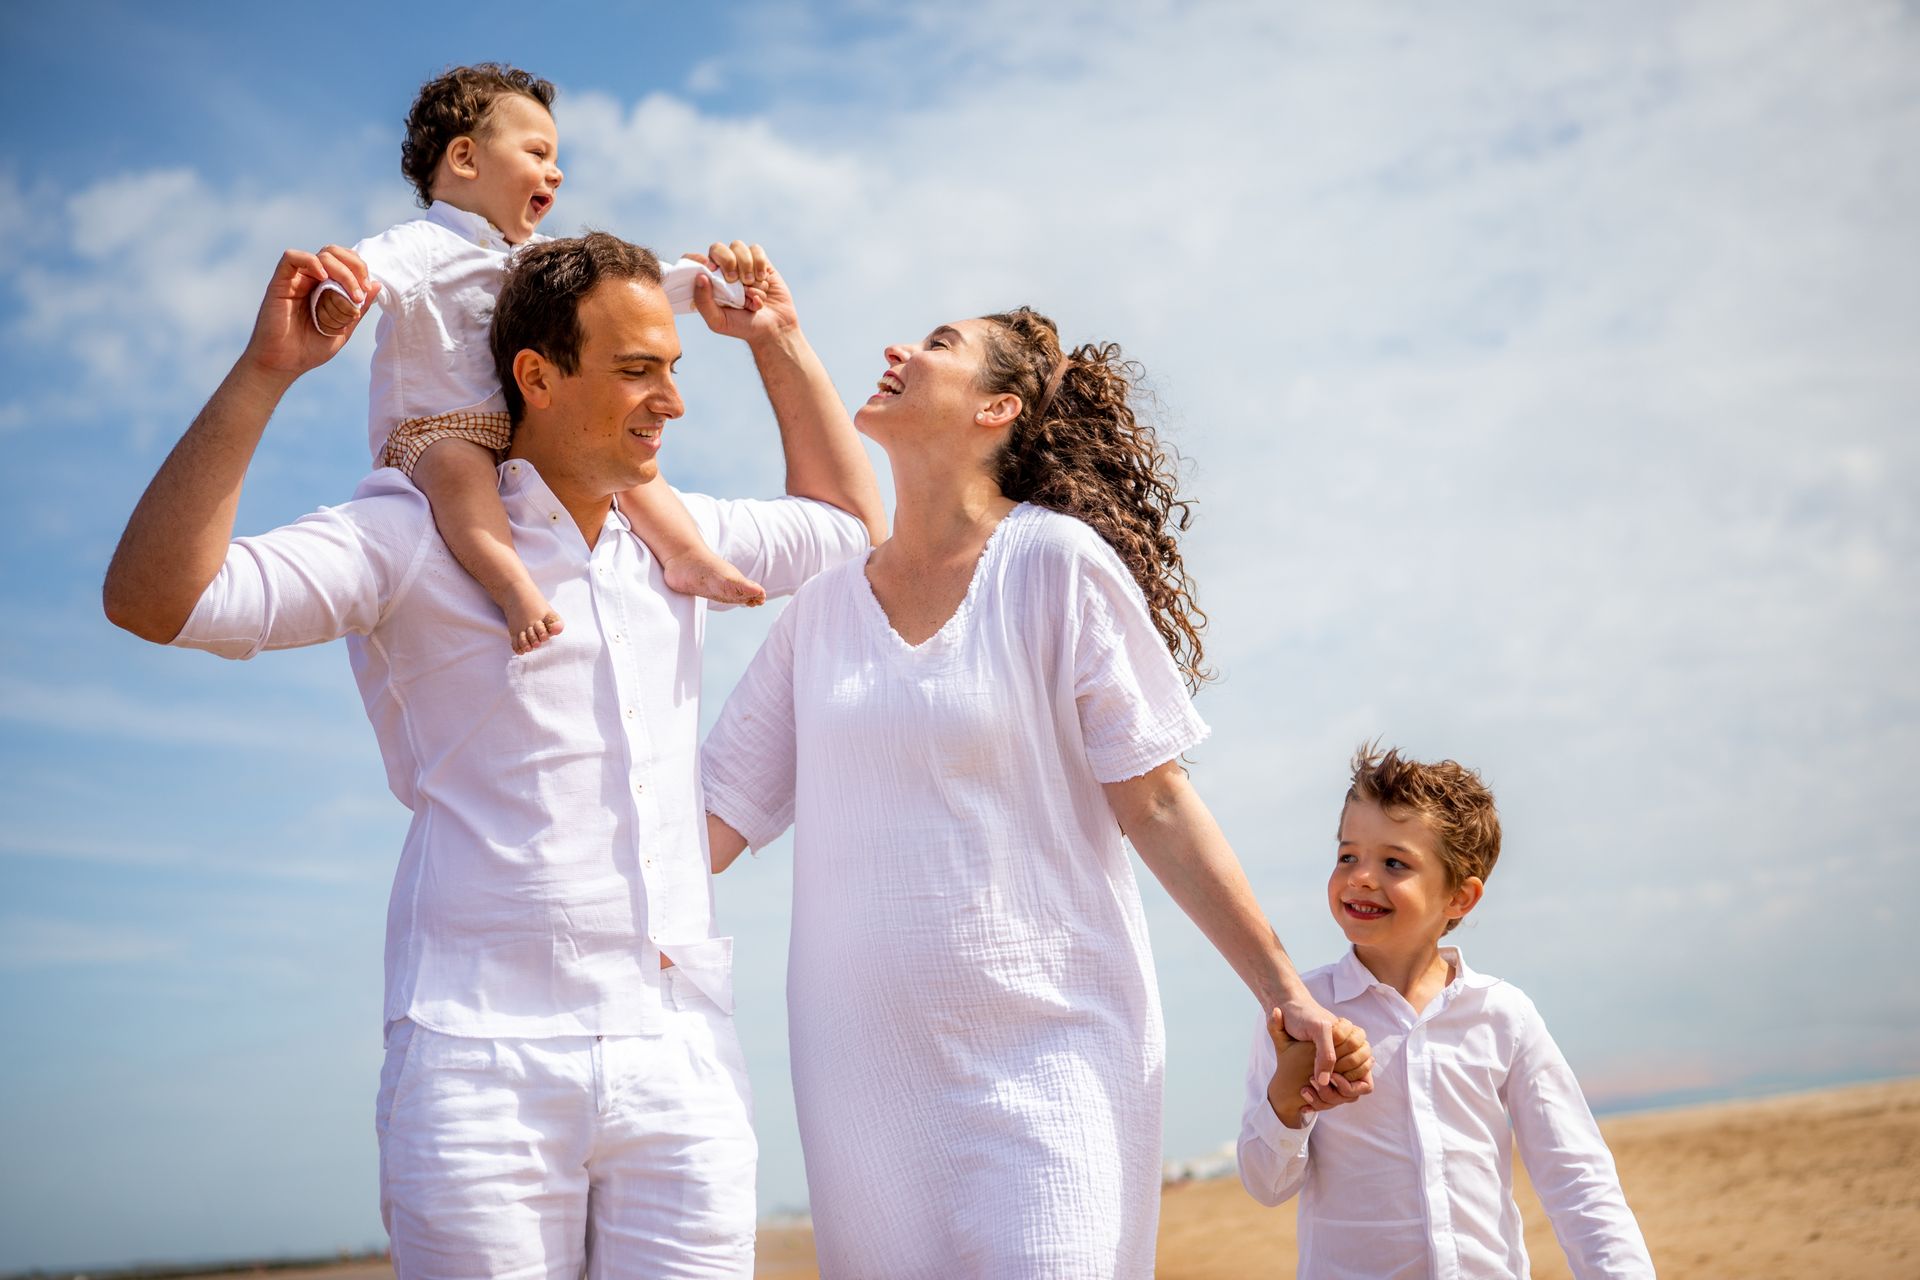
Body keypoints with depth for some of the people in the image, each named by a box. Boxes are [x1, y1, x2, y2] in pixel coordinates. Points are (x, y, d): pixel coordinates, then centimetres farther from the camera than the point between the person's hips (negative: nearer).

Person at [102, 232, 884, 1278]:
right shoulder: (417, 533, -1)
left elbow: (846, 518, 36)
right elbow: (154, 598, -11)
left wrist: (779, 341, 26)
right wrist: (264, 370, -16)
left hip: (683, 1063, 5)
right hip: (484, 1064, -4)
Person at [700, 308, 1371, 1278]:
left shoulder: (1058, 563, -2)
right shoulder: (824, 605, 11)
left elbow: (1156, 804, -2)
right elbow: (715, 818, 11)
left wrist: (1285, 995, -5)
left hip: (1047, 1052, -4)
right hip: (866, 1067, 4)